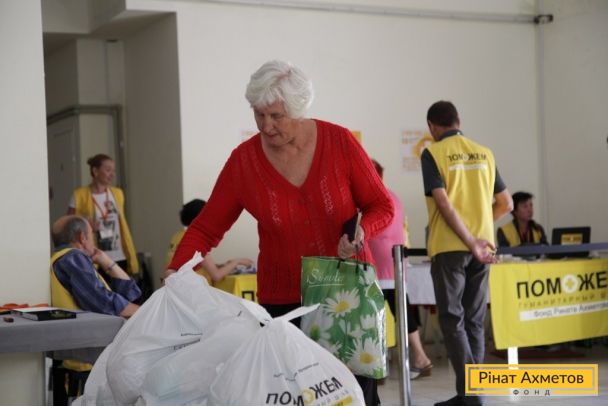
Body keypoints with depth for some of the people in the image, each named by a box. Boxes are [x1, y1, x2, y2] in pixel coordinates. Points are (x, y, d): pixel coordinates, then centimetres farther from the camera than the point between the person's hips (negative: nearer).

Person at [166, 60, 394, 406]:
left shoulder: (340, 142, -6)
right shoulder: (243, 160, -4)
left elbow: (381, 206, 1)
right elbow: (206, 228, 0)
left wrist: (362, 232, -19)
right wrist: (175, 272, -15)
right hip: (284, 300, 1)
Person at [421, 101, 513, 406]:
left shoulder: (433, 154, -4)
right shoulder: (484, 153, 10)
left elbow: (443, 202, -15)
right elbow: (506, 204, 11)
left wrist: (470, 241, -15)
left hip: (449, 246, -5)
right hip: (482, 246, 5)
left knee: (453, 319, -2)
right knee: (474, 320, 9)